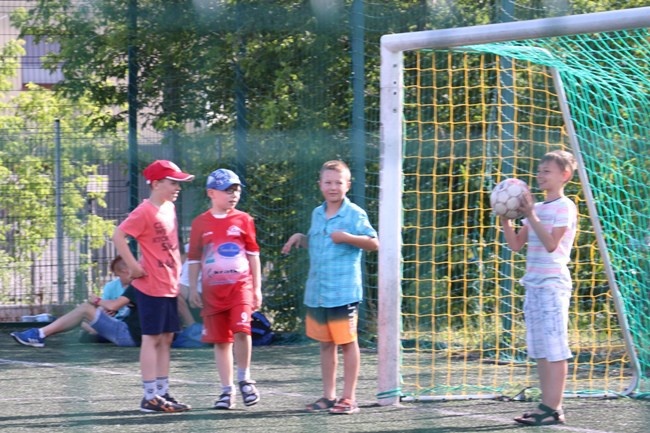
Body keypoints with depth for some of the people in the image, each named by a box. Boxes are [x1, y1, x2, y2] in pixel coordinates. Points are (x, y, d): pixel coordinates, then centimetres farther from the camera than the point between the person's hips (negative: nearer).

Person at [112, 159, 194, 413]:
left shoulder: (170, 208, 12)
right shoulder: (145, 211, -14)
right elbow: (118, 236, -22)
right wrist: (134, 267, -20)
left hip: (170, 285, 9)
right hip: (151, 286, -9)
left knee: (166, 338, 11)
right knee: (152, 339, -6)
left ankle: (162, 393, 16)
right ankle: (150, 397, -4)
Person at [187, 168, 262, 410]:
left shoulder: (243, 220, 4)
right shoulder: (201, 223, 4)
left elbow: (253, 254, 9)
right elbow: (193, 259, 10)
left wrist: (257, 288, 6)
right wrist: (193, 289, 4)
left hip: (241, 285, -1)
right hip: (213, 289, 1)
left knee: (241, 329, -20)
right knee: (220, 340, 5)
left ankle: (244, 379, -1)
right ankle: (227, 390, 13)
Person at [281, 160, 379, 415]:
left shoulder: (355, 214, -7)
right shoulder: (317, 214, 14)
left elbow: (374, 243, -11)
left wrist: (348, 237, -23)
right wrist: (300, 238, 10)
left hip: (343, 291, -7)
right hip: (316, 292, 7)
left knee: (347, 342, -1)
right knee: (325, 343, 12)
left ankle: (349, 398, 3)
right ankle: (328, 396, 19)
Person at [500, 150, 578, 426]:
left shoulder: (564, 207, -7)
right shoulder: (536, 207, 17)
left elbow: (551, 244, -19)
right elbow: (516, 244, 16)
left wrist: (531, 215, -21)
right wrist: (505, 219, 3)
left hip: (553, 283, -9)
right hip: (533, 284, 9)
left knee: (554, 348, -9)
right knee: (540, 350, 8)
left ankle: (553, 408, -10)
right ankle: (548, 405, 12)